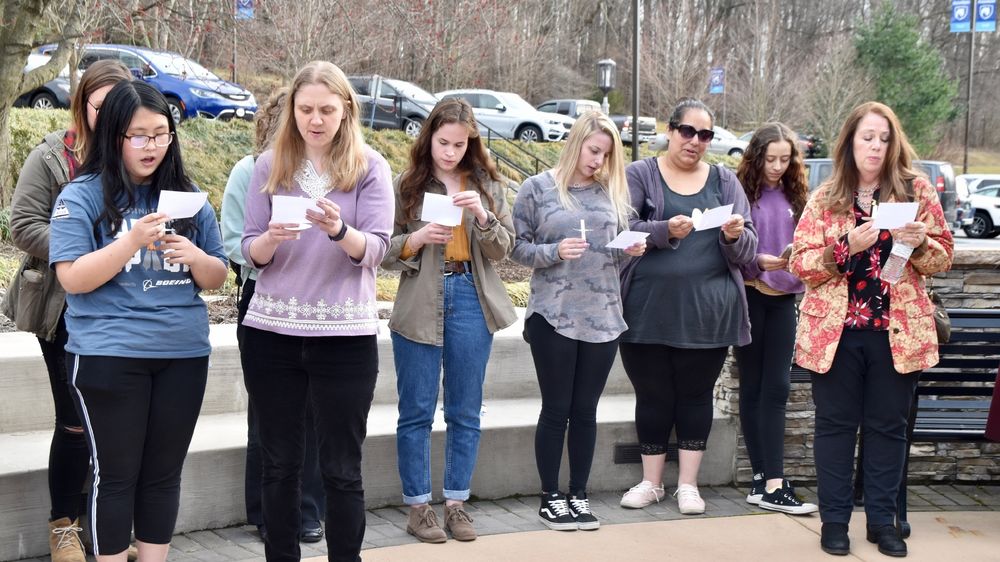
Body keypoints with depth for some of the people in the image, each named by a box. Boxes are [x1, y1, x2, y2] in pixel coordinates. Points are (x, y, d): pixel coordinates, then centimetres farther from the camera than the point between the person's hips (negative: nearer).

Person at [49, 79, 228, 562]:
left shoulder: (187, 198, 9)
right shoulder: (83, 196, -3)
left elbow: (217, 278, 11)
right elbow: (73, 279, -11)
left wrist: (195, 257, -11)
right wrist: (133, 241, -22)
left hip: (184, 354, 4)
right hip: (109, 356, -4)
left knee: (164, 474, 10)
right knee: (116, 475, 2)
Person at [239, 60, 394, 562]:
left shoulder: (369, 167, -1)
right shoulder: (270, 165, 4)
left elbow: (374, 250, -9)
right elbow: (251, 253, 3)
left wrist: (338, 230, -29)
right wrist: (271, 239, -19)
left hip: (345, 335, -2)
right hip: (271, 332, 2)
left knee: (341, 469, 3)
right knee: (279, 463, 9)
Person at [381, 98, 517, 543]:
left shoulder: (488, 185, 6)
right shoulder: (407, 185, 0)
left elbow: (503, 249, 2)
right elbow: (386, 253, 1)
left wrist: (482, 215, -16)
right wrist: (418, 239, -18)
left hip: (471, 303, 2)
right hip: (420, 305, -2)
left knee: (466, 412, 8)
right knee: (417, 411, 4)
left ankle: (456, 503, 18)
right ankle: (418, 506, 13)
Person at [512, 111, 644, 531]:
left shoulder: (611, 192, 10)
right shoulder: (537, 189, 0)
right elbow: (519, 248, -2)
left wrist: (632, 250, -4)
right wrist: (554, 252, -19)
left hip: (603, 316, 3)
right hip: (553, 316, -3)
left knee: (585, 410, 8)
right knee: (556, 409, 2)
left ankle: (579, 496, 17)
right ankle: (550, 497, 12)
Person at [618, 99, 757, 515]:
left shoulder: (724, 181, 12)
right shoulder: (640, 175, 6)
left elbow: (748, 250, 7)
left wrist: (735, 236, -15)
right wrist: (665, 230, -24)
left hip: (706, 311, 1)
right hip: (649, 307, -1)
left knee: (696, 394, 6)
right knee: (653, 395, 6)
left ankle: (688, 483, 17)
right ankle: (651, 481, 20)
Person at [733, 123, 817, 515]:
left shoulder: (796, 196, 8)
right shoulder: (741, 193, -5)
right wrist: (762, 262, -24)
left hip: (782, 298, 3)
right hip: (749, 295, -3)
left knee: (776, 389, -2)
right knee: (754, 388, 5)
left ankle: (768, 482, -3)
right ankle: (766, 480, 10)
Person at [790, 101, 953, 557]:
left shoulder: (916, 190, 3)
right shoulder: (824, 199, 3)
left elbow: (943, 257, 5)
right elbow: (801, 263, -2)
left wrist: (920, 243, -17)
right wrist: (846, 247, -18)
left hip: (897, 331, 0)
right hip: (835, 330, 0)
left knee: (888, 425, 7)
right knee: (836, 424, 5)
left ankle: (882, 519, 17)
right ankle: (834, 519, 14)